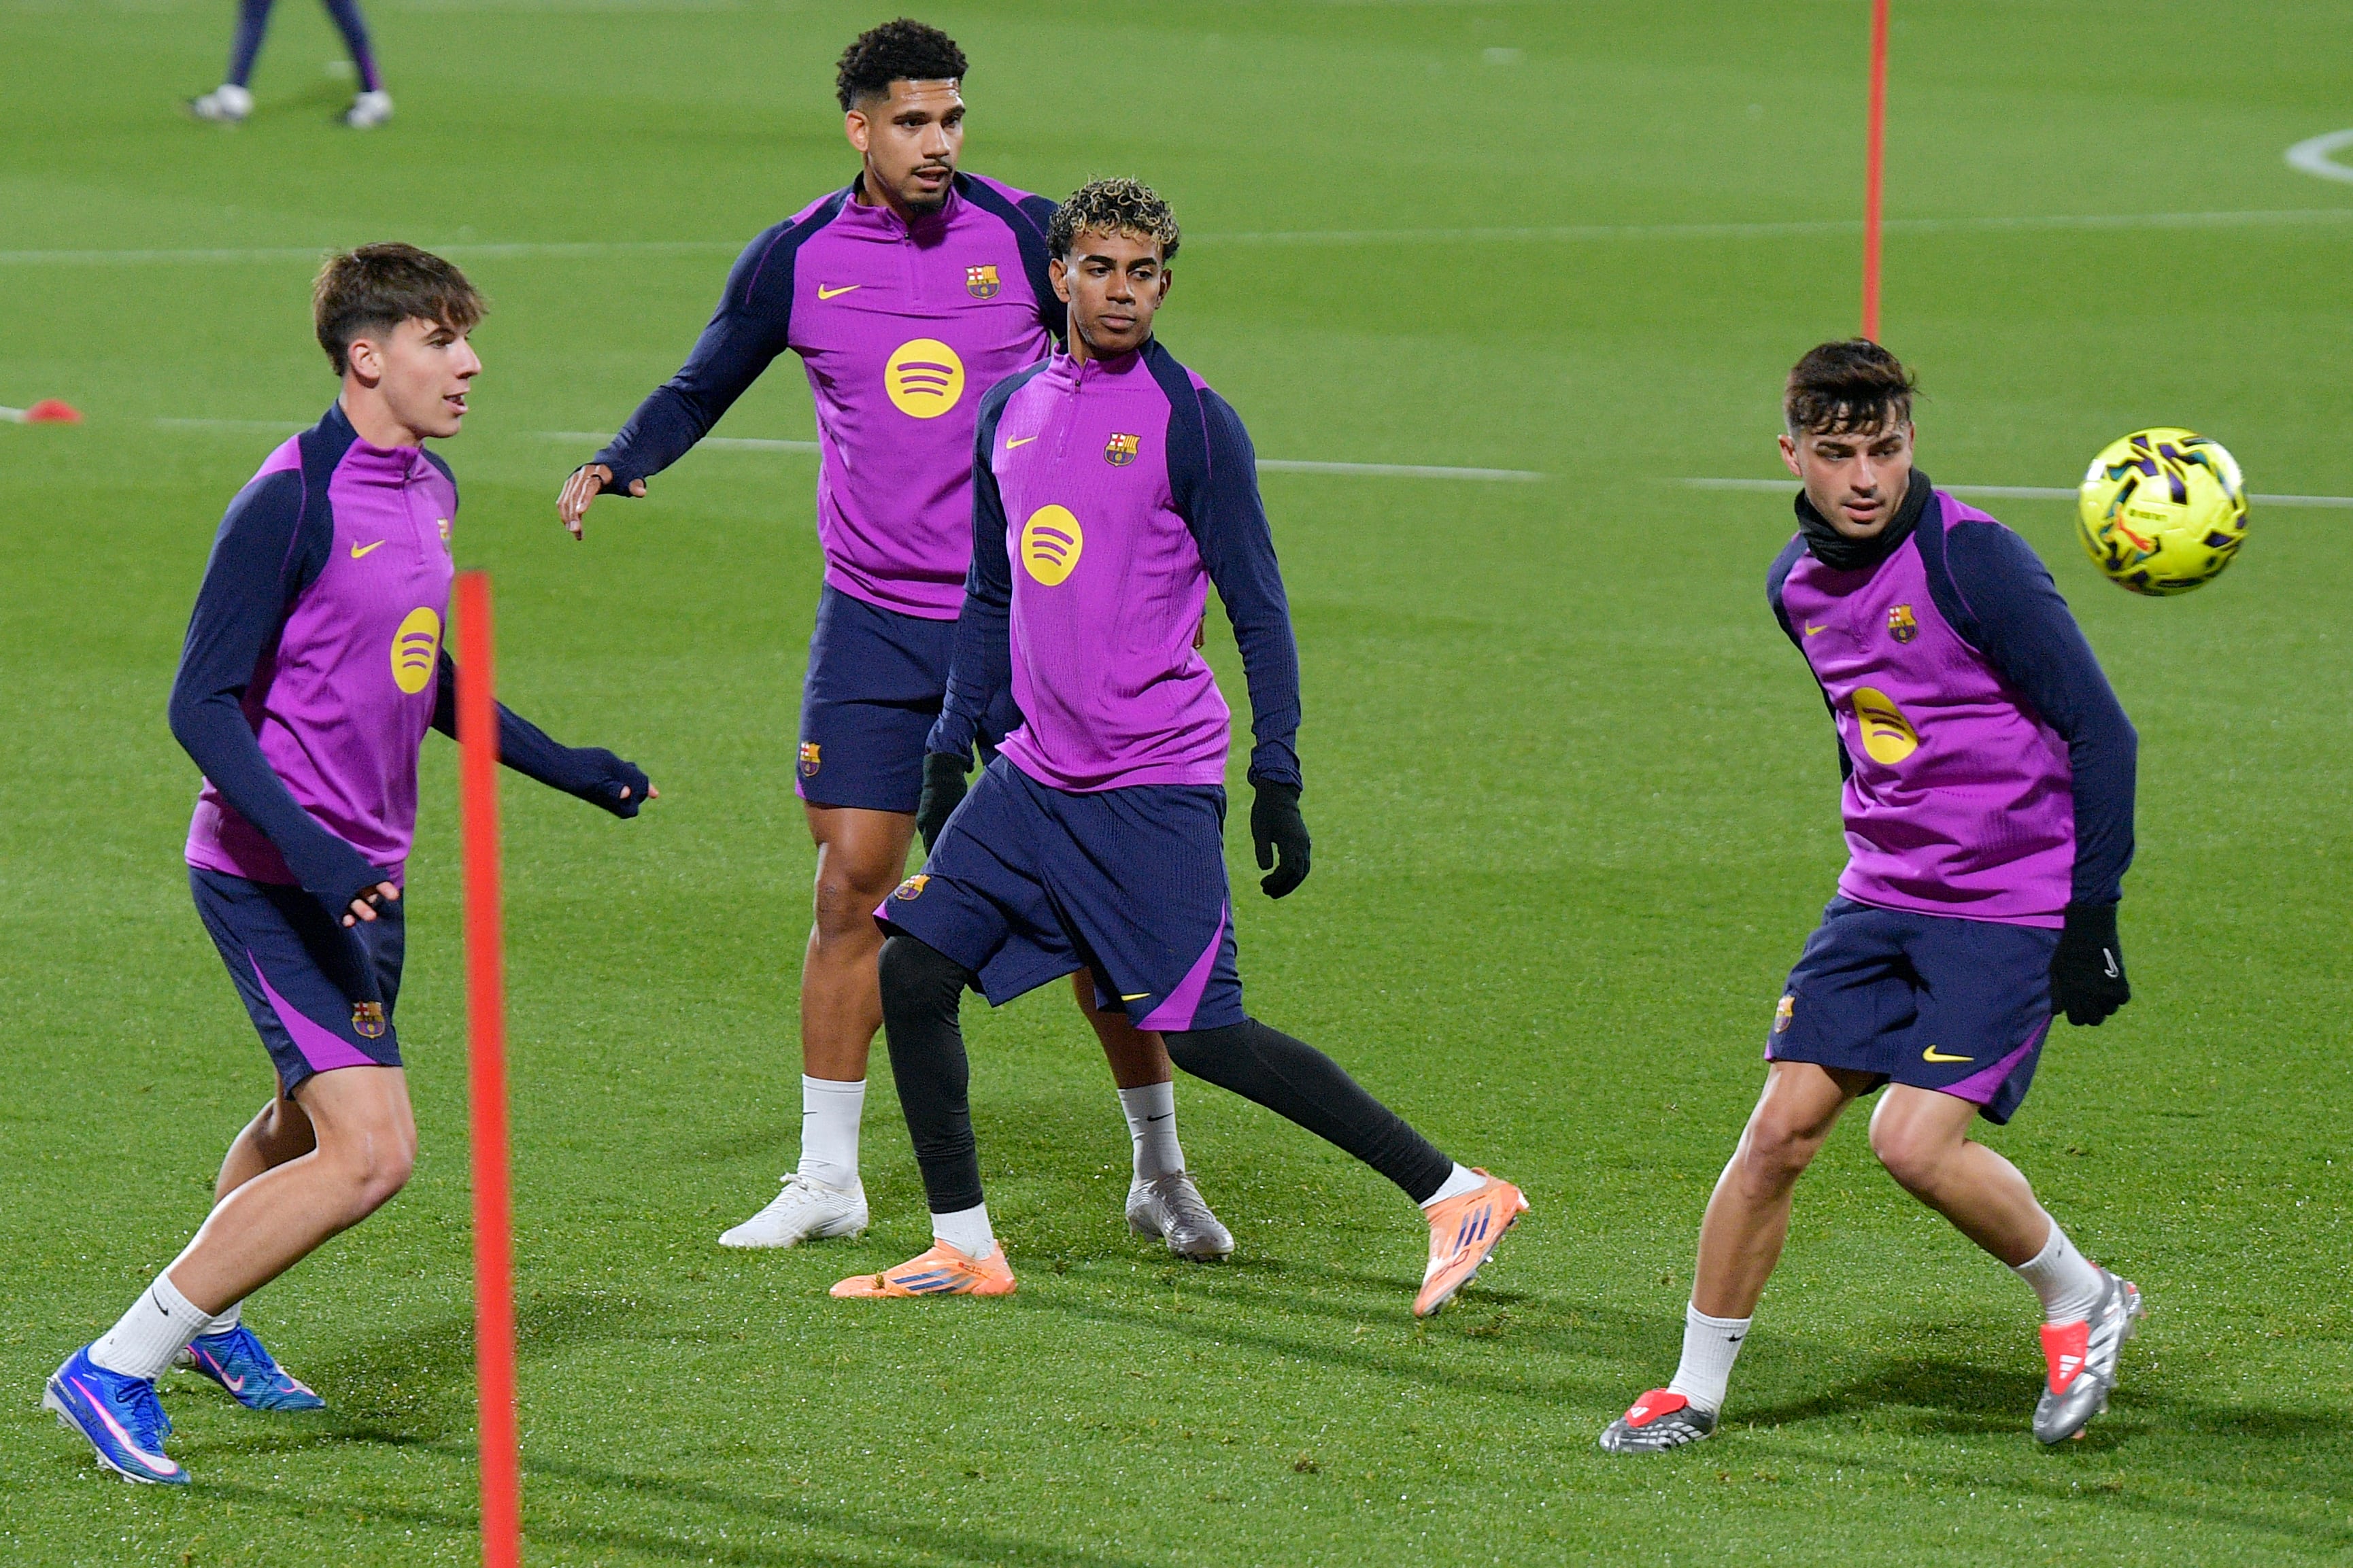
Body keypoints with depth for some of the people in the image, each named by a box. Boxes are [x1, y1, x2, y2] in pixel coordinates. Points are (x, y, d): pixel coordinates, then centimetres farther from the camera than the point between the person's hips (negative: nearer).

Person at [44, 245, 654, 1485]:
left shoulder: (428, 492, 7)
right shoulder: (291, 502, -19)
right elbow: (202, 701, -20)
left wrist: (557, 766, 24)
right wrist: (305, 847, -30)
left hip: (363, 873, 9)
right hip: (274, 878, -9)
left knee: (310, 1123, 27)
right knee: (369, 1152, -17)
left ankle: (208, 1321, 52)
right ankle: (114, 1371, -10)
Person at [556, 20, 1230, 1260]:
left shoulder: (1027, 236, -3)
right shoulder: (796, 259, 0)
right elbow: (699, 391, 10)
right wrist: (615, 464, -7)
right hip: (874, 626, 1)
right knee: (850, 889, -2)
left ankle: (1161, 1175, 13)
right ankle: (827, 1180, 10)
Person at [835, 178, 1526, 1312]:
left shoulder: (1191, 420, -7)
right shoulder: (1010, 414, 10)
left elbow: (1257, 610, -6)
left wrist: (1276, 780, -11)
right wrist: (950, 748, 19)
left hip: (1156, 783, -6)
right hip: (1036, 773, 6)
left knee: (1204, 1036, -10)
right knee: (912, 967, -1)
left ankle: (1455, 1195, -3)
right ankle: (964, 1248, 11)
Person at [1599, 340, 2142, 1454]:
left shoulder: (1974, 560, -17)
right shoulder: (1799, 582, 5)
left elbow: (2100, 731, -15)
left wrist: (2092, 915, -16)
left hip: (2014, 907, -6)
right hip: (1882, 896, 6)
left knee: (1914, 1141, -17)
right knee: (1781, 1126, -2)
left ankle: (2082, 1301, 8)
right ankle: (1696, 1390, 9)